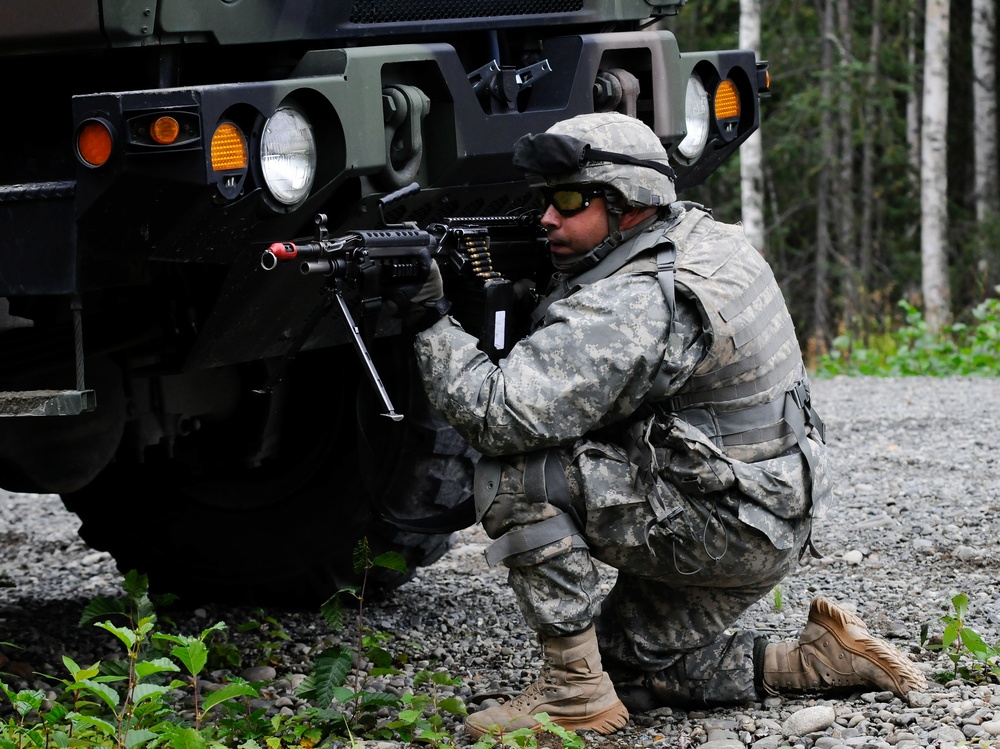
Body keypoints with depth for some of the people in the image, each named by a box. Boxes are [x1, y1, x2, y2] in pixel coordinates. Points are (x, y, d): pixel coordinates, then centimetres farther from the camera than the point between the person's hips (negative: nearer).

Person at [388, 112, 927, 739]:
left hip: (728, 532, -10)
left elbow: (499, 415, -30)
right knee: (625, 667, 19)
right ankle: (823, 659, 16)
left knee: (515, 471, -18)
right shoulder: (700, 234, 5)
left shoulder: (635, 306, -24)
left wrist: (431, 321, -18)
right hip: (768, 529, 10)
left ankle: (574, 692, -12)